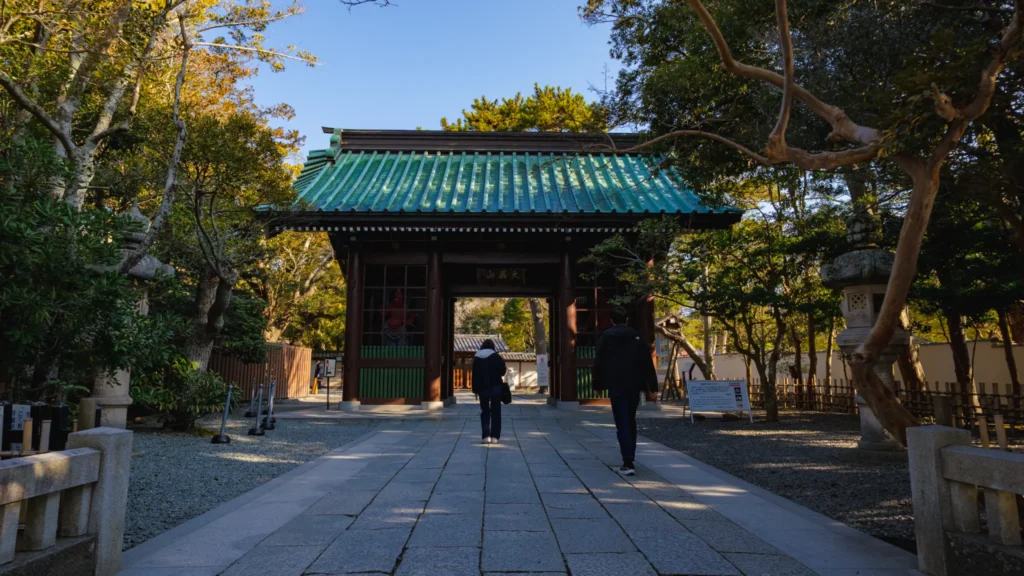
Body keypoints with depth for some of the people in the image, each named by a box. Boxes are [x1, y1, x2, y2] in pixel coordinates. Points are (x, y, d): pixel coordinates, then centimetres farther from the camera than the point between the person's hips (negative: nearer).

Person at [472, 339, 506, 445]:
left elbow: (474, 375, 4)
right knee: (496, 412, 4)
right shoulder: (496, 356, -3)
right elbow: (503, 371, -5)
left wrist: (475, 389, 7)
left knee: (485, 412, 11)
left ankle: (486, 436, 0)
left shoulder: (477, 358, 5)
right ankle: (494, 436, 0)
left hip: (482, 388, 2)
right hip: (495, 387, -2)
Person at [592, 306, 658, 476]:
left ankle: (628, 463, -12)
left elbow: (598, 363, -1)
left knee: (622, 424, -3)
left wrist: (598, 384, 9)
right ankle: (629, 454, 32)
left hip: (616, 387, -3)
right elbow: (647, 364, 0)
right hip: (634, 386, 3)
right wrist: (652, 386, 2)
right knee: (631, 421, 20)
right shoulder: (637, 337, 3)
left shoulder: (606, 337, -2)